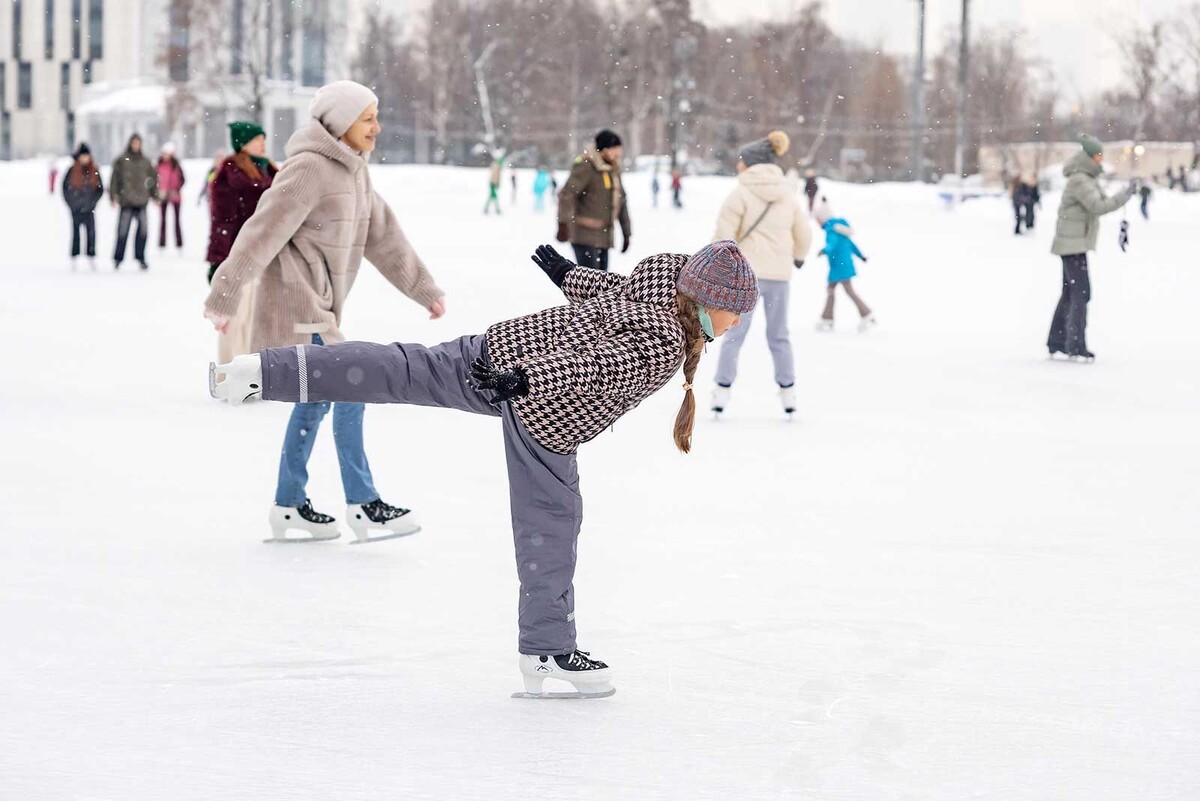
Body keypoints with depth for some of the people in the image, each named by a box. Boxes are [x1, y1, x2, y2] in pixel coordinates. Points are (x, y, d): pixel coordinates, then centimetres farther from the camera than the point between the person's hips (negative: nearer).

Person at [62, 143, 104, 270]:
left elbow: (100, 189, 9)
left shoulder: (94, 171, 5)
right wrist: (72, 203, -3)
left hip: (89, 207, 1)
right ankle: (74, 259, 8)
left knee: (91, 232, -7)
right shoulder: (72, 171, 0)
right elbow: (65, 188, 5)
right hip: (76, 208, -1)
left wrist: (92, 201, -3)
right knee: (75, 232, 3)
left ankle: (91, 257, -1)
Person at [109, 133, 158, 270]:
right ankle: (118, 259, 5)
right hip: (126, 201, -3)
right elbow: (114, 178, 1)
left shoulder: (145, 161, 11)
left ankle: (140, 257, 9)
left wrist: (155, 195, 13)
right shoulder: (121, 161, 2)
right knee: (123, 230, -5)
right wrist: (113, 196, -5)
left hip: (142, 202, 3)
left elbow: (153, 178, 19)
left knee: (143, 230, -1)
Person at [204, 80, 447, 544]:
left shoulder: (352, 171, 14)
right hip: (297, 303, -10)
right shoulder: (309, 169, -17)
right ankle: (363, 505, -3)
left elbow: (383, 235, 21)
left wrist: (424, 290, 23)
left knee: (315, 398, 14)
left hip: (319, 306, 10)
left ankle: (289, 505, 24)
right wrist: (224, 298, -23)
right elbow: (263, 233, -21)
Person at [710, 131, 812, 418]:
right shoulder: (789, 193, 9)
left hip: (746, 273, -4)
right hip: (780, 273, 4)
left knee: (735, 333, 2)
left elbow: (724, 232, -13)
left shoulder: (742, 192, -8)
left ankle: (723, 390, -1)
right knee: (779, 335, 14)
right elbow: (803, 233, 16)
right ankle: (788, 391, 13)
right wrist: (799, 256, 35)